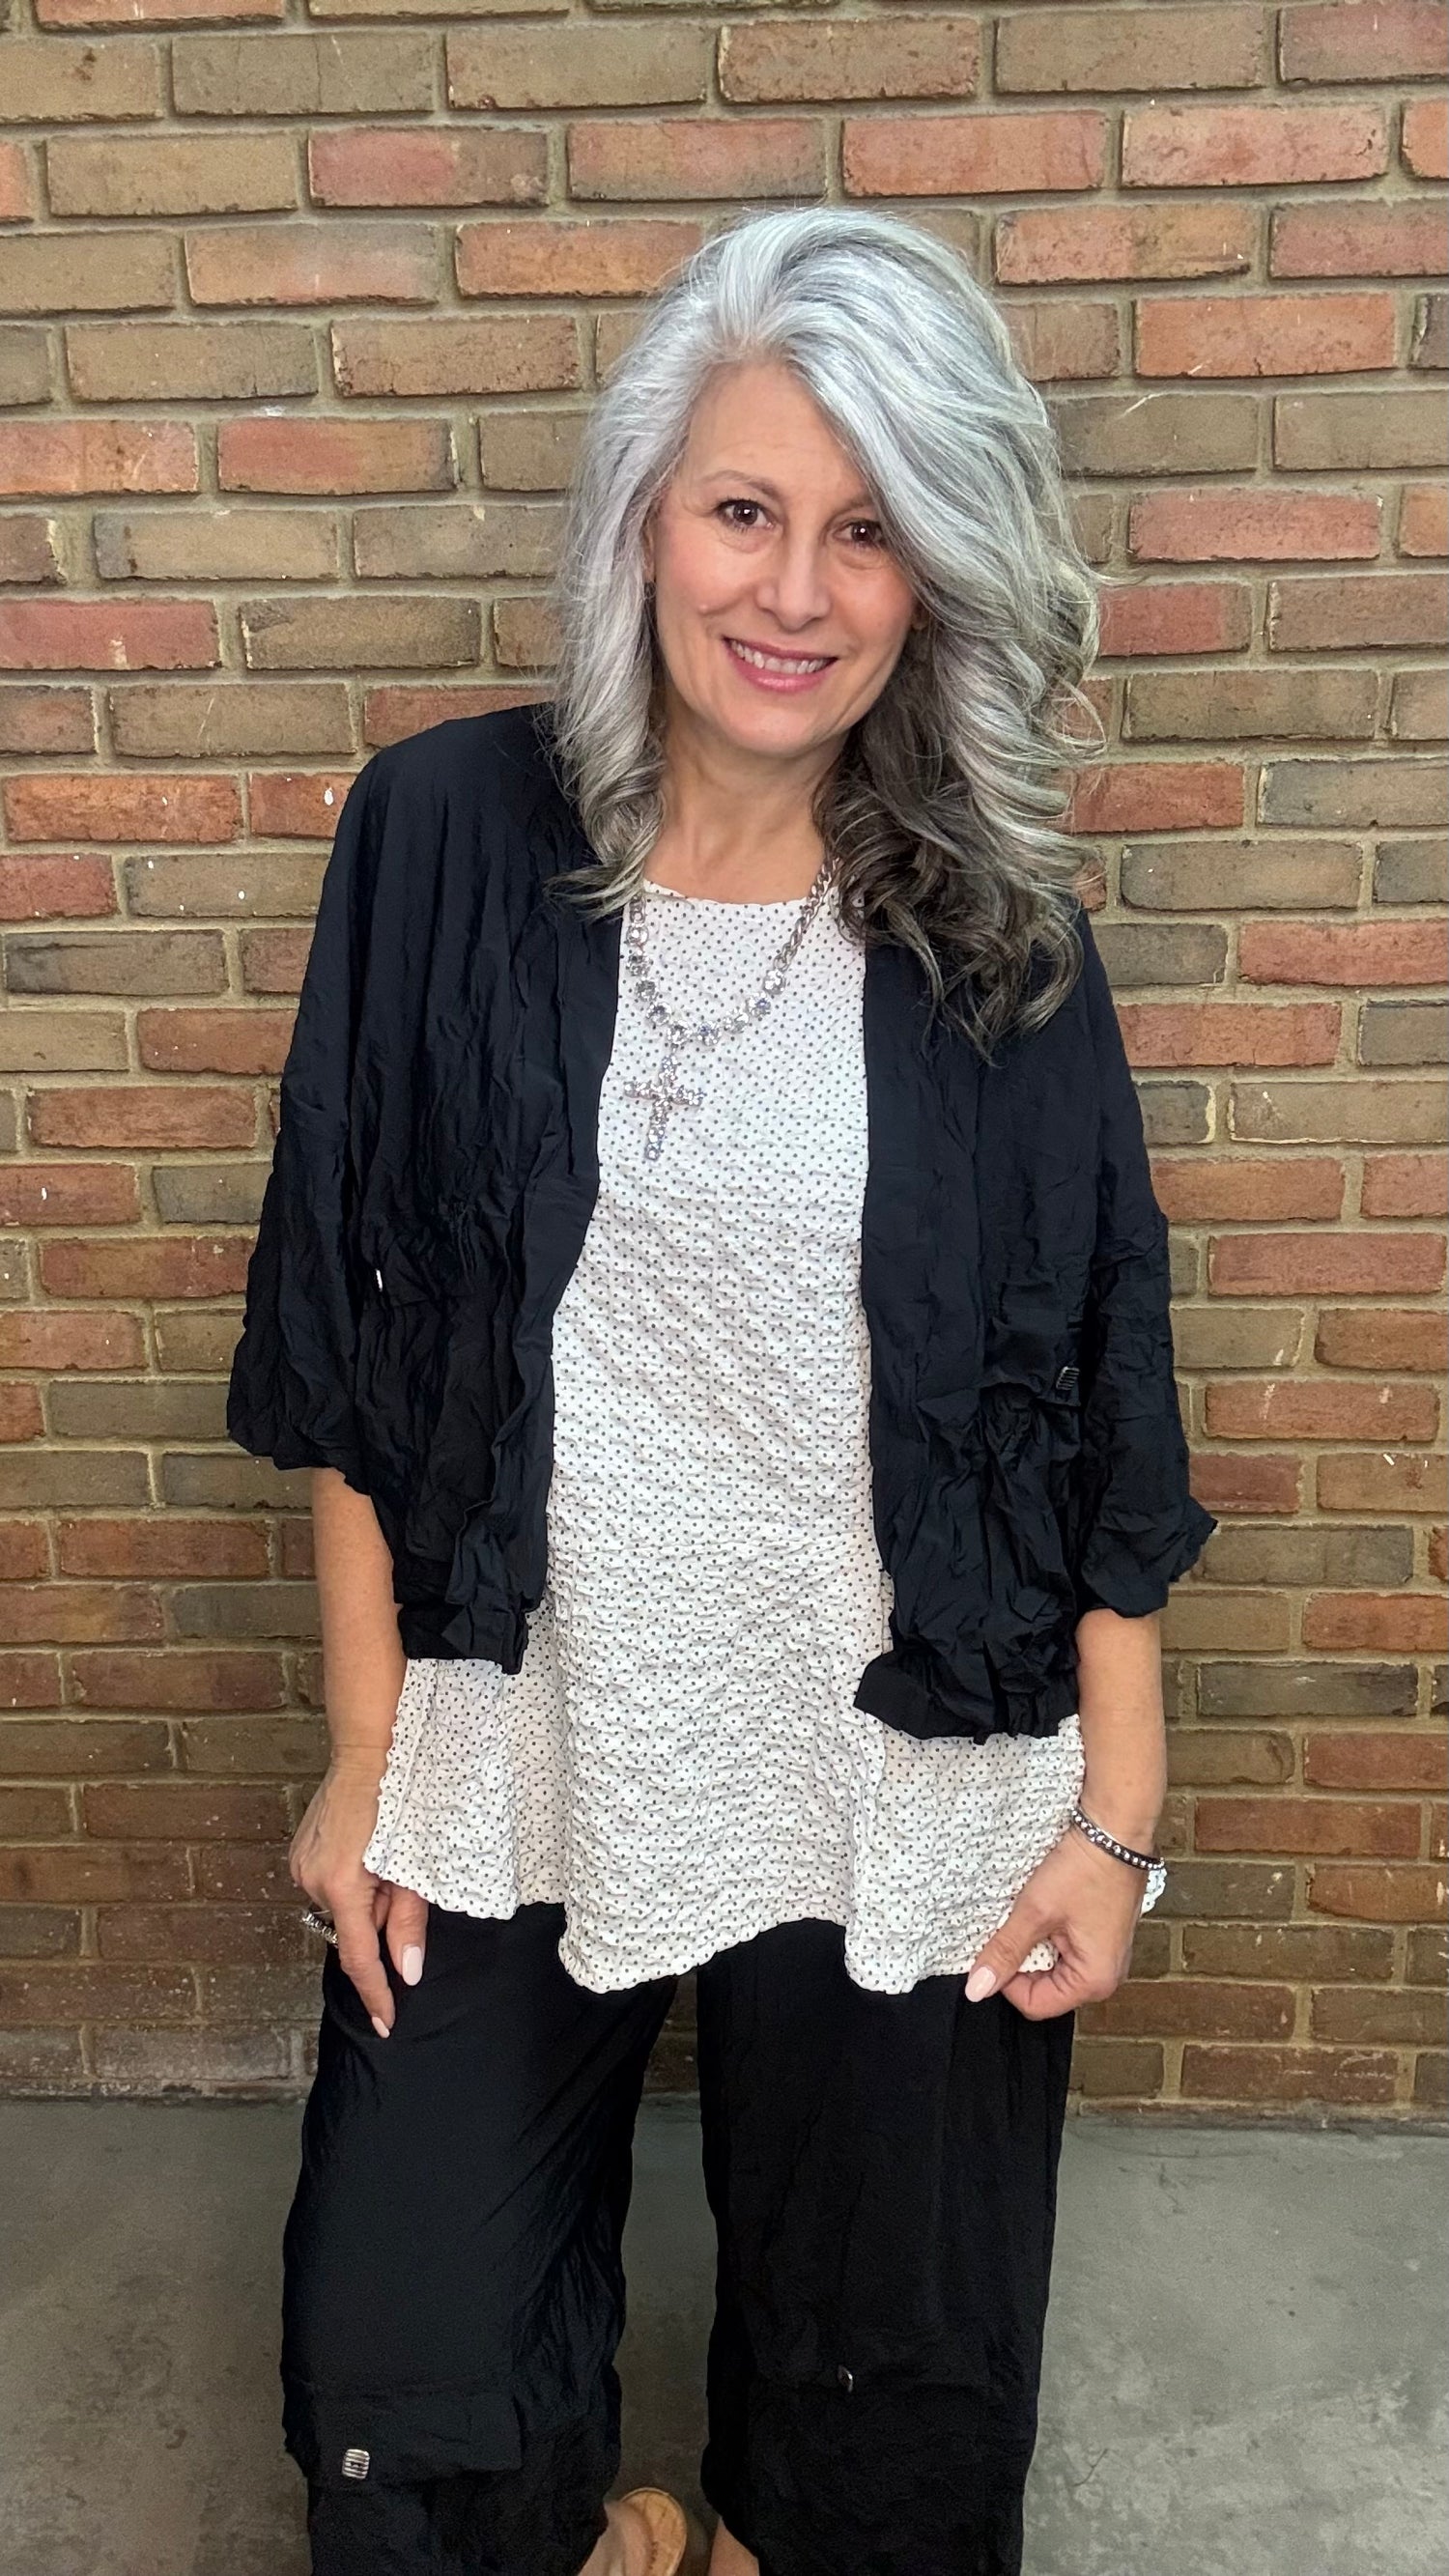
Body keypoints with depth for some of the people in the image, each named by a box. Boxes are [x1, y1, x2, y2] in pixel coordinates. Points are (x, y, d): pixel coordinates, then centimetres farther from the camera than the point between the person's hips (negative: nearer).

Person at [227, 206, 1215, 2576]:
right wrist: (364, 1751, -2)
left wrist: (1117, 1811, -2)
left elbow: (1096, 1399, -2)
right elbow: (348, 1346, -3)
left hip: (907, 1794, 1)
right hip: (514, 1760, 1)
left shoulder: (992, 919, -5)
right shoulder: (449, 835, -7)